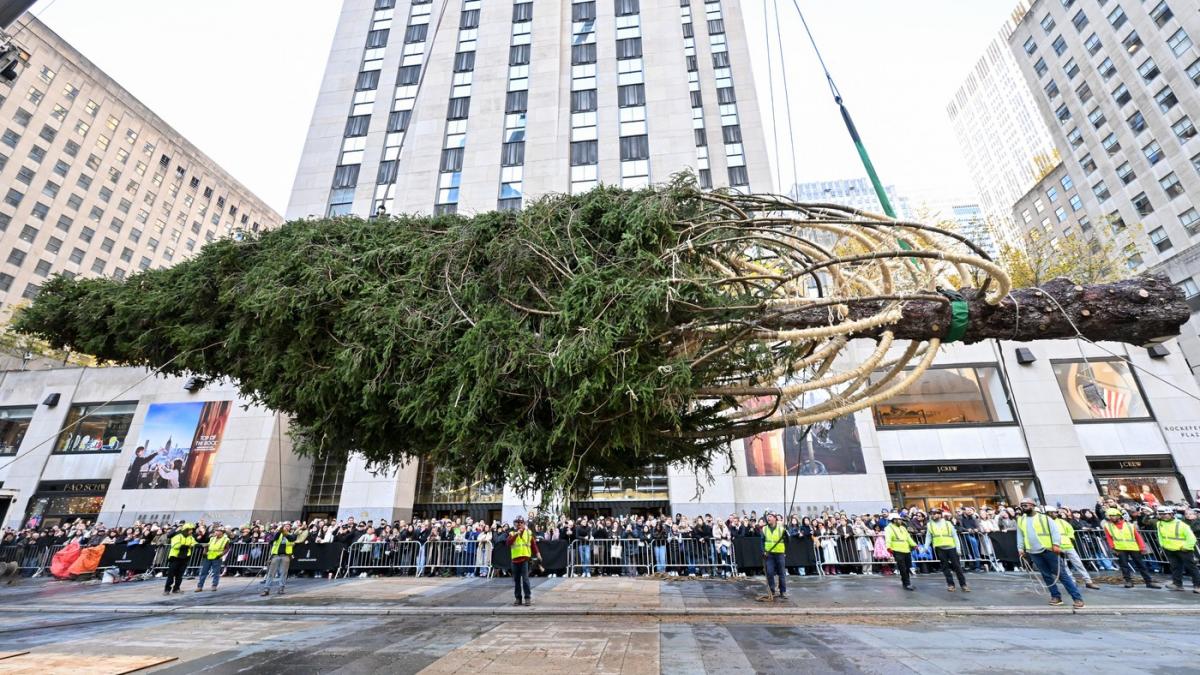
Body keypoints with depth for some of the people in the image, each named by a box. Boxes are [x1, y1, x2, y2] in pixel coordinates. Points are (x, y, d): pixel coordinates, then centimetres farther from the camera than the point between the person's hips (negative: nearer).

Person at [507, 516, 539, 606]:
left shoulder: (529, 533, 7)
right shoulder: (512, 533, 8)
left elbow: (533, 544, 7)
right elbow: (509, 542, -11)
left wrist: (537, 553, -5)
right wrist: (516, 534, -18)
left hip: (525, 559, -2)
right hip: (515, 559, 2)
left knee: (525, 579, -7)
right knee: (516, 580, 8)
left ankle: (528, 598, 3)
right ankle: (518, 599, 18)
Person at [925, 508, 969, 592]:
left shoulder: (948, 523, 3)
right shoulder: (930, 525, 5)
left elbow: (954, 536, 4)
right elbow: (928, 537, 7)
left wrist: (958, 548, -3)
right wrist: (926, 547, -3)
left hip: (951, 547, -1)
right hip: (939, 549, 1)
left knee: (957, 566, 3)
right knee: (945, 567, 5)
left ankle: (963, 584, 12)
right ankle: (950, 584, 13)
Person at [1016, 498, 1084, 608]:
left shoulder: (1043, 517, 0)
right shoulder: (1020, 520, 11)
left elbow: (1055, 530, -7)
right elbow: (1020, 535, 16)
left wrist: (1056, 544, -20)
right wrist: (1020, 548, 9)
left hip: (1048, 550, -4)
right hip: (1033, 552, 4)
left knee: (1061, 574, -2)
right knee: (1046, 575, 8)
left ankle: (1077, 598, 6)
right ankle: (1056, 596, 17)